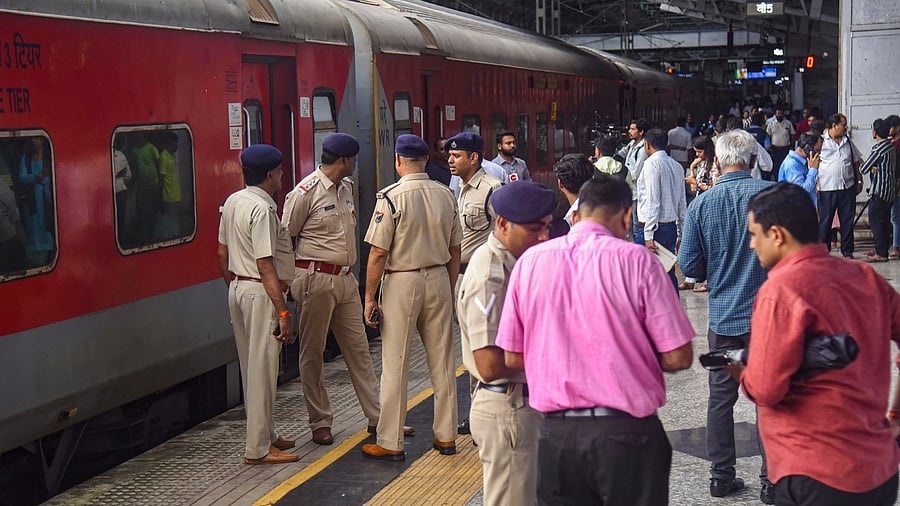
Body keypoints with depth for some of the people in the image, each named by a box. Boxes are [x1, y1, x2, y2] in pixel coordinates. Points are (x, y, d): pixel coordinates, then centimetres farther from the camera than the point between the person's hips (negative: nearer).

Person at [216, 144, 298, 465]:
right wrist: (283, 312, -23)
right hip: (261, 293, -10)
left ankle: (266, 434, 29)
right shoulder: (262, 209, -19)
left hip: (237, 288, 10)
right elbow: (266, 266, -23)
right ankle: (258, 448, 2)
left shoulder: (232, 202, 9)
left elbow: (222, 254, 16)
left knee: (251, 366, 16)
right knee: (262, 369, -3)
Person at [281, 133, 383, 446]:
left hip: (345, 279, 7)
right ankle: (320, 422, 13)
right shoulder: (305, 192, -12)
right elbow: (284, 238, -7)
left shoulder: (345, 188, 12)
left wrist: (351, 272, 16)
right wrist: (290, 280, -5)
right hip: (316, 279, -7)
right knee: (312, 353, 4)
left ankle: (376, 417, 15)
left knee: (358, 349, 9)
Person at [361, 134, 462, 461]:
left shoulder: (391, 197, -12)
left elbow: (379, 253, -13)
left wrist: (369, 297, -5)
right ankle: (446, 436, 20)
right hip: (438, 279, 5)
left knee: (394, 366, 3)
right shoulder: (446, 195, 2)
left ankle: (390, 443, 9)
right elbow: (455, 250, 8)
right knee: (442, 362, 12)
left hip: (401, 282, -4)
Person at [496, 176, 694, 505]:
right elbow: (677, 358, -9)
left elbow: (513, 359, 4)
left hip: (557, 433, 3)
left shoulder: (530, 260, -1)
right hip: (626, 432, -3)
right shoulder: (635, 259, -10)